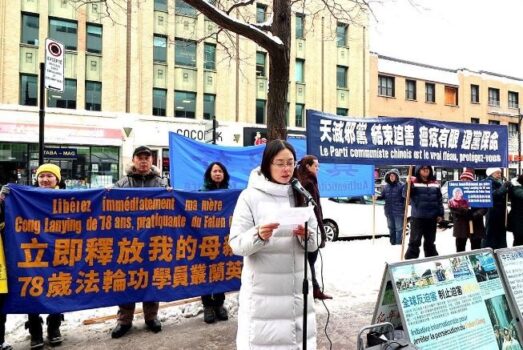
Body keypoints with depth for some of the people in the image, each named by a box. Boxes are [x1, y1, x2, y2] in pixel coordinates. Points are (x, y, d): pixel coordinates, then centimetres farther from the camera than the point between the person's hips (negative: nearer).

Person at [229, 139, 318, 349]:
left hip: (297, 286, 4)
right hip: (263, 288, -4)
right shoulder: (250, 196, -5)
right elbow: (236, 244, -8)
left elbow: (314, 245, 8)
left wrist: (306, 236, -13)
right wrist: (258, 235, -26)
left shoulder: (301, 196, 8)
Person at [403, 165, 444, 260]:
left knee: (430, 242, 16)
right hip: (417, 217, -4)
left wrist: (440, 214, 6)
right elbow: (405, 195, -13)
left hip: (431, 218, 4)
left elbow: (439, 200, 11)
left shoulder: (435, 183, 8)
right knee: (415, 241, -1)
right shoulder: (413, 182, -4)